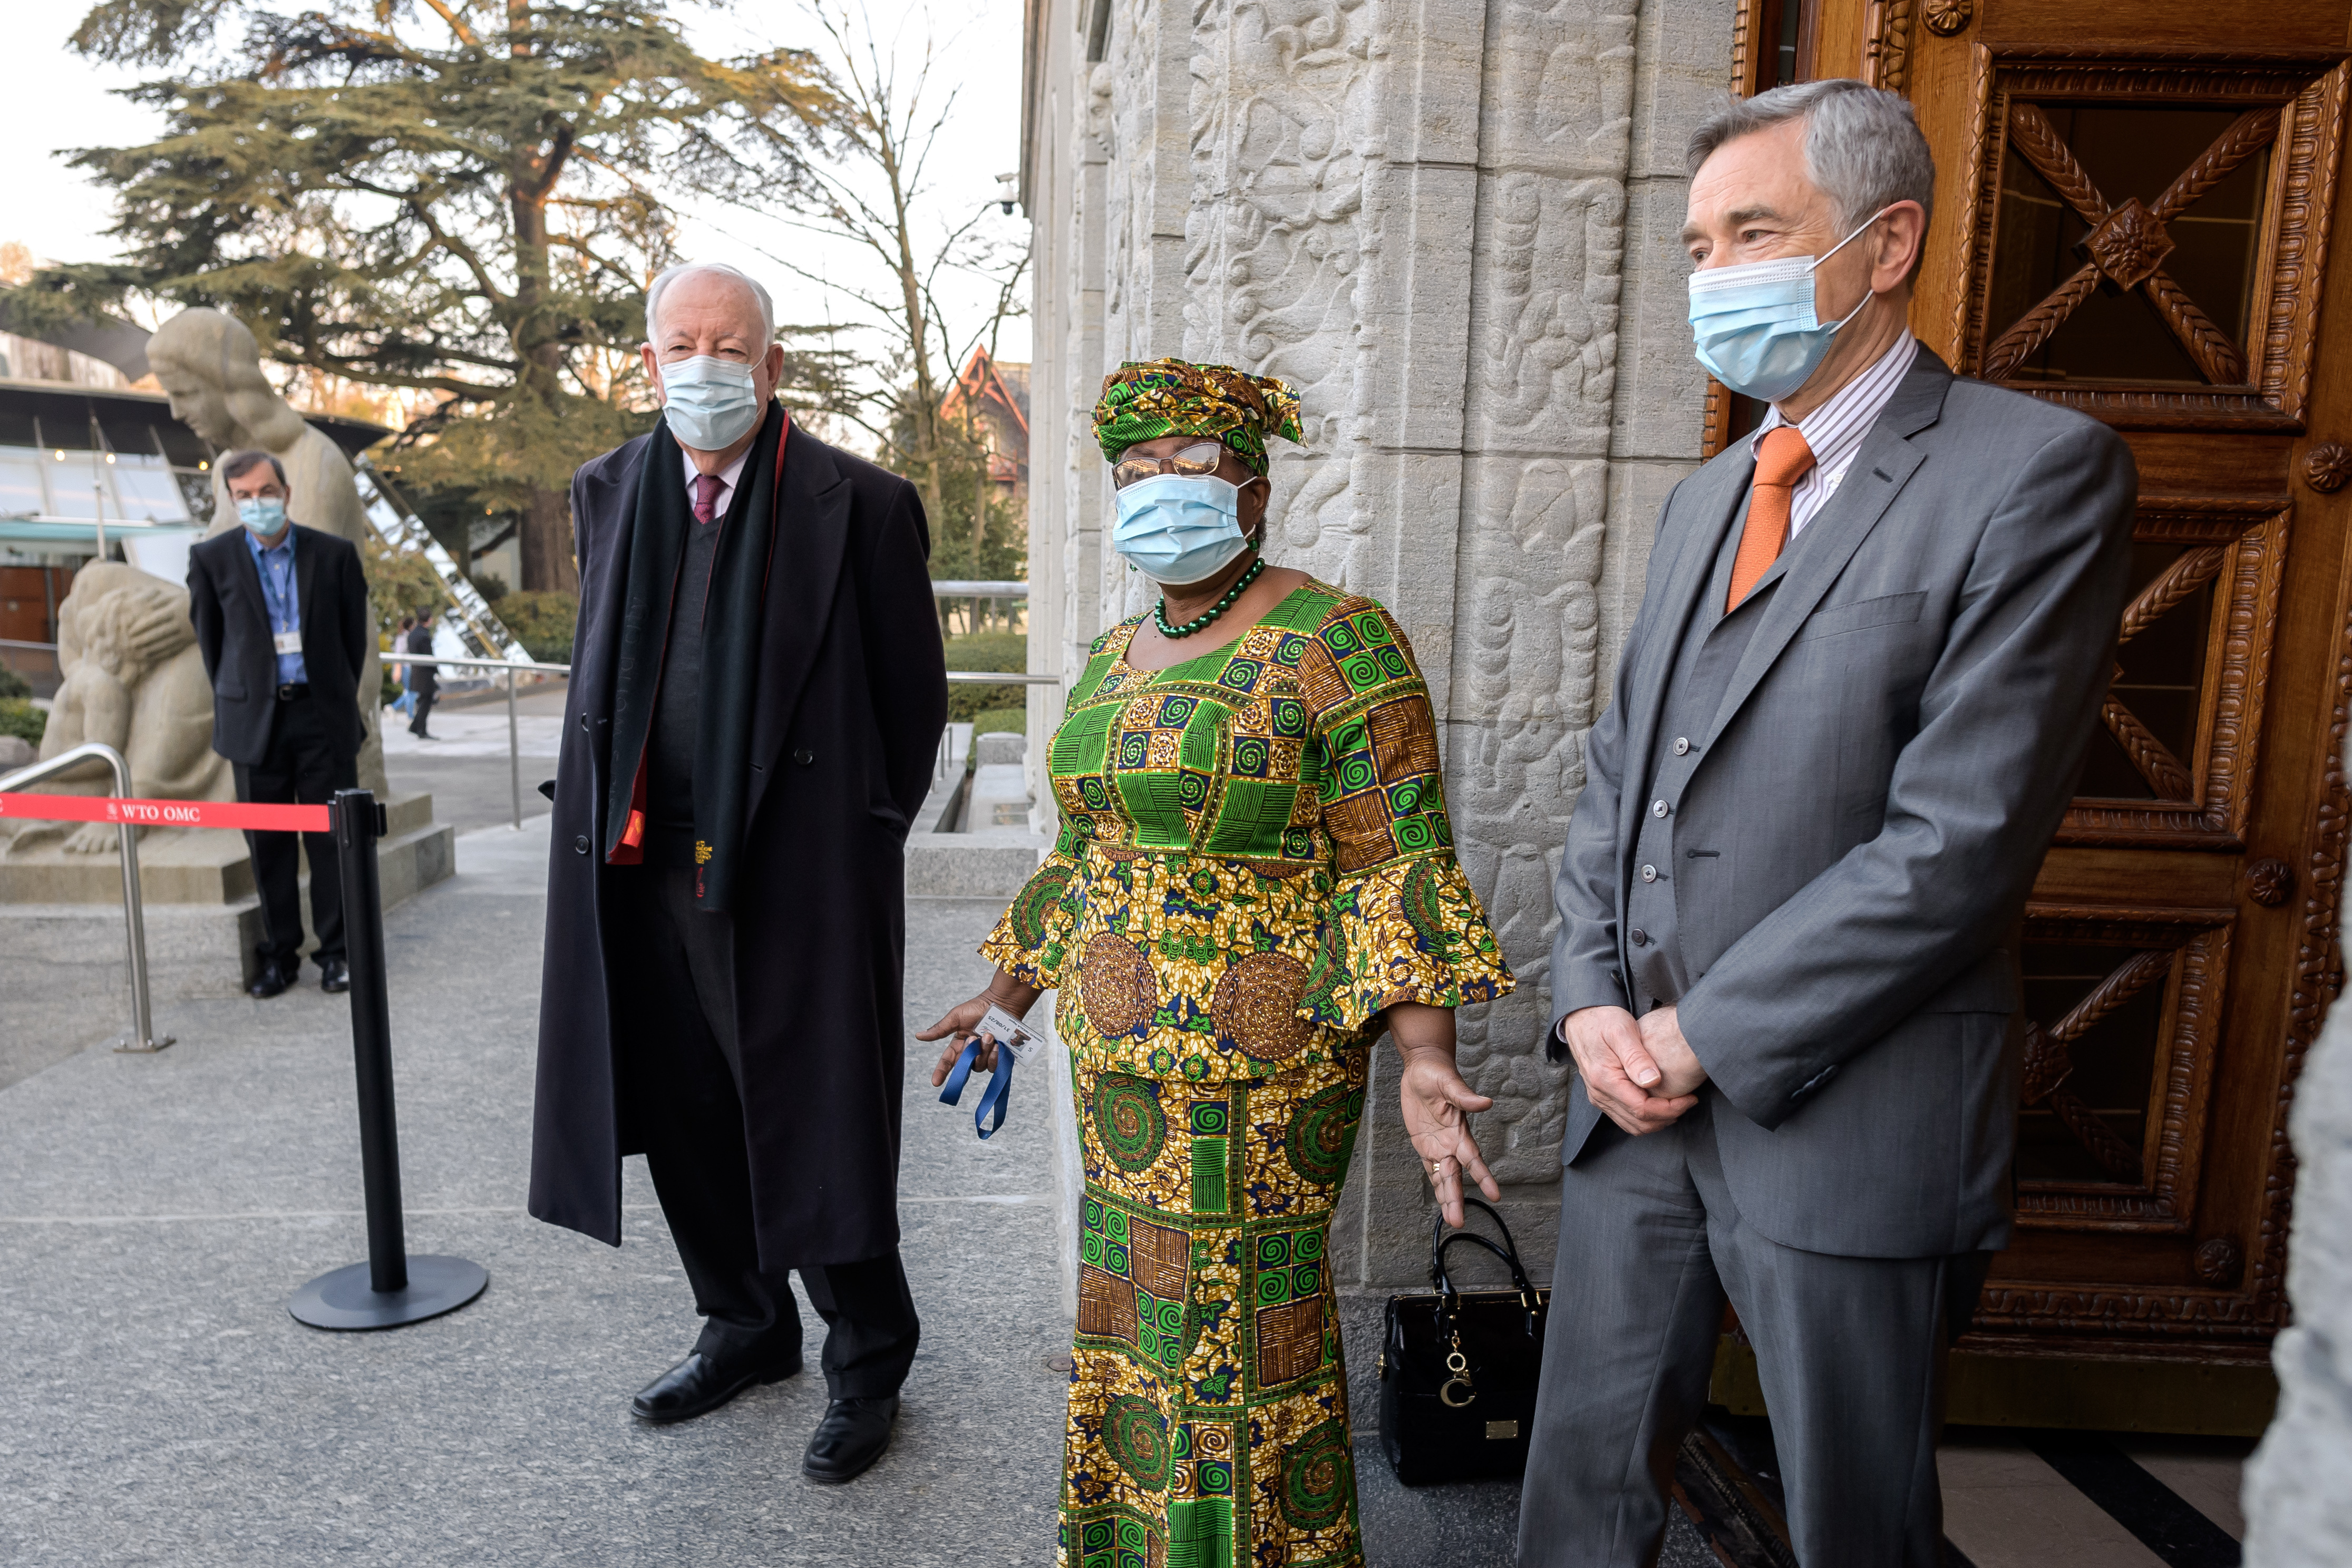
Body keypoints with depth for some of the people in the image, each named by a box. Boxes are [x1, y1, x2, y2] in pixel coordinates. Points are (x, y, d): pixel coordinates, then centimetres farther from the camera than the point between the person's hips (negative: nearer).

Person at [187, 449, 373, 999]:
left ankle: (336, 952, 11)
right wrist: (236, 699, 12)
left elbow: (356, 634, 8)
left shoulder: (334, 554, 1)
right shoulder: (211, 557, 2)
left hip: (323, 714, -1)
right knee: (268, 844, 6)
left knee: (330, 838, 2)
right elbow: (209, 636, 11)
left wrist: (339, 698, 9)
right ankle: (279, 953, 17)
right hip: (255, 719, 1)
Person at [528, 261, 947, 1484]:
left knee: (816, 1123, 3)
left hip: (794, 870, -5)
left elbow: (913, 694, -1)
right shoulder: (608, 492, 8)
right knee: (686, 1118, 16)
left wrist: (859, 837, 3)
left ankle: (868, 1361, 25)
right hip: (647, 867, 6)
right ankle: (746, 1326, 39)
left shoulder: (857, 505, -8)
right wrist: (611, 817, 16)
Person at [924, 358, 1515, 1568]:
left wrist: (1424, 1057, -23)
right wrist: (1006, 998, 22)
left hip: (1258, 1067, -7)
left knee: (1242, 1332, 6)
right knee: (1136, 1311, 19)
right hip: (1122, 1052, 7)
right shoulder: (1114, 659, 10)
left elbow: (1396, 863, -14)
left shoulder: (1337, 642, -12)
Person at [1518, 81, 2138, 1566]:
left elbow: (1963, 833, -18)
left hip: (1844, 1113, -6)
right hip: (1641, 1092, 6)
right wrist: (1594, 999, -2)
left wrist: (1704, 1034, -14)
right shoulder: (1707, 497, 13)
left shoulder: (2035, 469, -10)